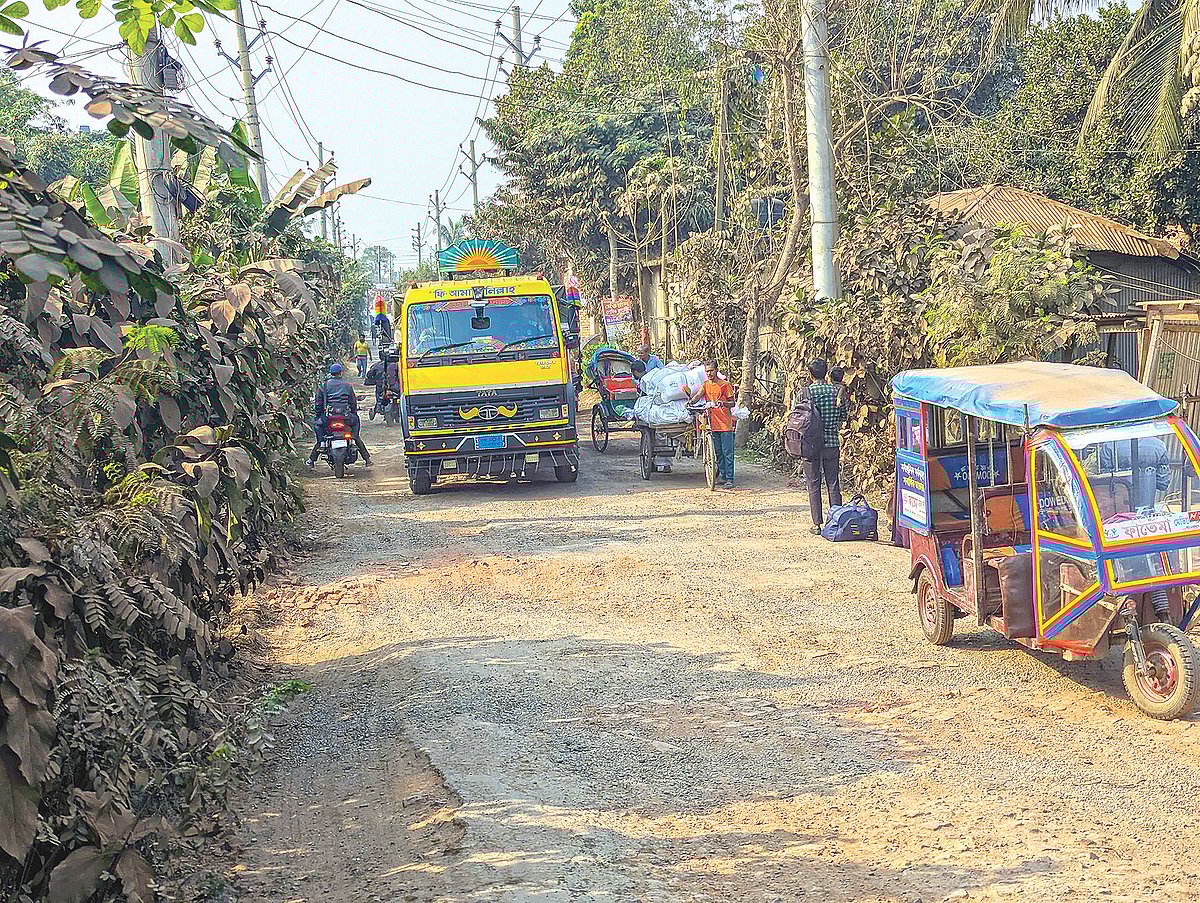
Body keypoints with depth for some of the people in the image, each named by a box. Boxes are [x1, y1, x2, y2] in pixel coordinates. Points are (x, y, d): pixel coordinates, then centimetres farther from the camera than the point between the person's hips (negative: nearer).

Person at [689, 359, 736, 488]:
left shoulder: (725, 385, -2)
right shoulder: (706, 385, 11)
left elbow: (732, 403, 0)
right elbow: (697, 396, -5)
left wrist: (723, 403, -20)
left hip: (725, 424, -5)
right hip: (713, 423, 5)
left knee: (727, 452, -5)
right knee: (718, 452, 9)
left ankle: (729, 479, -3)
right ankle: (722, 475, 17)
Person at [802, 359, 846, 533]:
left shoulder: (806, 391, -7)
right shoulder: (837, 390, 0)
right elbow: (843, 416, 7)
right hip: (832, 443, 2)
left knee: (814, 485, 4)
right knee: (833, 484, 8)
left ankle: (817, 523, 5)